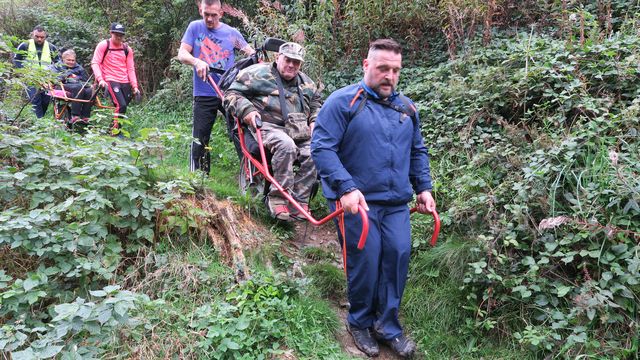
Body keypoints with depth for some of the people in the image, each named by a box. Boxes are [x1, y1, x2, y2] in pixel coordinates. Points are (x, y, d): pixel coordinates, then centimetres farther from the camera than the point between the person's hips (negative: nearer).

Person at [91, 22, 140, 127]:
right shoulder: (103, 45, 0)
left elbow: (130, 69, 9)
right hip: (111, 80, -5)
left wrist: (135, 86, 0)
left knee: (123, 106, 4)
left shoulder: (127, 49, 10)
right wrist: (100, 79, -18)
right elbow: (95, 63, -4)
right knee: (121, 105, -21)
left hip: (125, 82, 5)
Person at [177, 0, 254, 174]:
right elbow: (182, 54, -2)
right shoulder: (195, 27, 5)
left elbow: (251, 52, 10)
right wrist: (196, 61, -24)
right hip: (204, 94, 0)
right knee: (200, 139, 0)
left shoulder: (232, 32, 5)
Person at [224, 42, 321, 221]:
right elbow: (231, 95, 4)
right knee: (286, 145, -38)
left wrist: (314, 122, 15)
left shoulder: (306, 83, 23)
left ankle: (299, 201, -17)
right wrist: (246, 110, -15)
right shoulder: (257, 73, 5)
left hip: (300, 132, 5)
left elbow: (316, 104, 35)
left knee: (313, 154, -25)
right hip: (269, 127, -5)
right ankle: (278, 198, -27)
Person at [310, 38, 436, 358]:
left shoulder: (407, 108, 13)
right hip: (357, 201, -5)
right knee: (366, 262, -1)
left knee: (399, 256, 1)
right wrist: (346, 188, -22)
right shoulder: (343, 101, -7)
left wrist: (423, 187, 12)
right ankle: (360, 323, 26)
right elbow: (321, 147, -14)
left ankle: (387, 325, 22)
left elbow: (417, 152, 23)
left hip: (397, 203, 6)